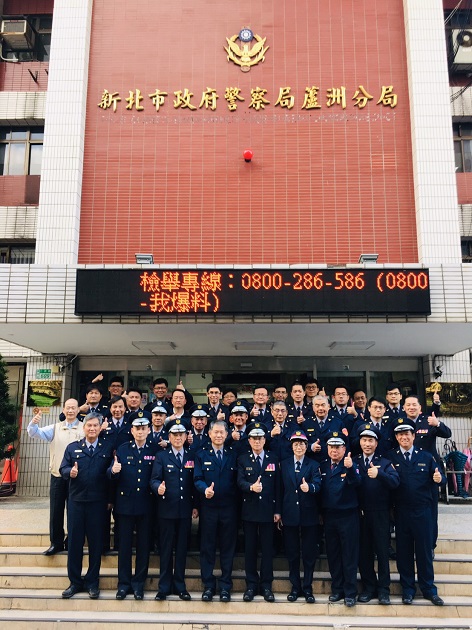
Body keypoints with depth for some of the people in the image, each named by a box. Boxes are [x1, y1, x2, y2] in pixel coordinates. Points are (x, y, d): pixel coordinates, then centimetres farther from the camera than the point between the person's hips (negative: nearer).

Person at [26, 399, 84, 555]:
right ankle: (56, 542, 23)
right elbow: (35, 433, -4)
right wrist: (34, 423, -25)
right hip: (57, 476, 3)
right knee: (56, 511, 9)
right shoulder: (55, 428, 6)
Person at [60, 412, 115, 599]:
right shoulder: (72, 448, 9)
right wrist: (70, 472, -17)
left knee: (96, 542, 6)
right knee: (74, 541, 7)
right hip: (76, 500, 1)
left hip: (98, 502, -1)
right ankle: (75, 582, 21)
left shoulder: (108, 447, 3)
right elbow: (63, 469, 3)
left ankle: (92, 582, 21)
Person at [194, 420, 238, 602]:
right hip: (208, 507, -1)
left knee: (228, 547, 7)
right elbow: (198, 479, -3)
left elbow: (237, 481, 4)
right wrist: (205, 489, -23)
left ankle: (225, 586, 18)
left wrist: (237, 504, -8)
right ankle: (208, 585, 18)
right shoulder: (201, 455, 5)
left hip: (229, 508, 1)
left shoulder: (232, 455, 8)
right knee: (207, 547, 5)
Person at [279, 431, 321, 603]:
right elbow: (281, 489, 8)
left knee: (309, 553, 5)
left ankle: (307, 587, 19)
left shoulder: (313, 465, 1)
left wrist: (309, 487, -39)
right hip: (289, 514, 2)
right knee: (292, 553, 9)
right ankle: (295, 587, 23)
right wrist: (279, 512, 5)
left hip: (308, 514, -2)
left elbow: (317, 484, -16)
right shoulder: (284, 464, 8)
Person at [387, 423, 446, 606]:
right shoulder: (391, 457, 1)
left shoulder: (426, 457, 6)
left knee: (425, 550, 7)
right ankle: (407, 589, 22)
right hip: (401, 513, 0)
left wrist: (439, 479, -20)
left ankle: (429, 589, 23)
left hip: (423, 511, 1)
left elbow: (439, 478, 2)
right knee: (404, 551, 8)